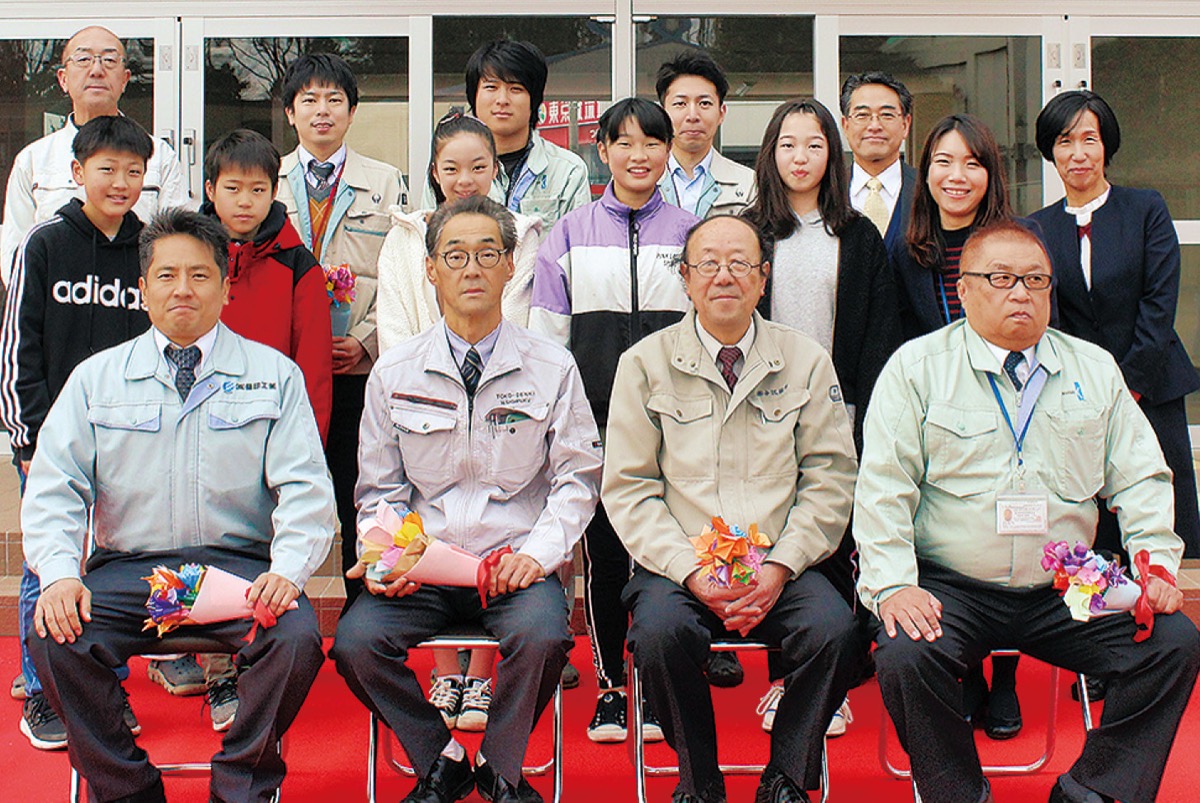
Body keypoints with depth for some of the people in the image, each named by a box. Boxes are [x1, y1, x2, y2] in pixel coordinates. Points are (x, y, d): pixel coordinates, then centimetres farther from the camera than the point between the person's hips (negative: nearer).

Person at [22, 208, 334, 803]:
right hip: (127, 569, 2)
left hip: (239, 565, -1)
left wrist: (287, 570, -17)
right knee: (54, 637, -26)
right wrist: (58, 573, -11)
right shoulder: (95, 378, 14)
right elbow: (52, 490, 8)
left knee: (297, 637, -30)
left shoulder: (274, 374, 9)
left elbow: (305, 491, 2)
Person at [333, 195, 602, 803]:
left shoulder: (552, 368, 4)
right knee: (355, 641, -24)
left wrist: (538, 553, -10)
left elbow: (577, 479, 5)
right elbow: (379, 491, 12)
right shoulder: (394, 374, 7)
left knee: (541, 635, -32)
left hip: (515, 564, -1)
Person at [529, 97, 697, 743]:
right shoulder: (571, 234, 8)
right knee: (602, 547, 4)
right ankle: (609, 685, 16)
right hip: (593, 411, 1)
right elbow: (547, 330, 8)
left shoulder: (689, 231, 8)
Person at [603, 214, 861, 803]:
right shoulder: (645, 364, 6)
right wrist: (691, 571, -12)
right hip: (678, 562, -1)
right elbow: (627, 487, 2)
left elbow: (830, 479, 6)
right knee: (661, 633, -31)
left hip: (779, 564, 1)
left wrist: (780, 567, -9)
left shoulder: (807, 362, 9)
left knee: (834, 631, -27)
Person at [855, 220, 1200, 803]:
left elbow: (1140, 479, 13)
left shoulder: (1095, 370, 12)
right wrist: (892, 585, -17)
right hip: (949, 589, -3)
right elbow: (883, 487, -5)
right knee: (904, 656, -31)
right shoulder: (916, 367, 1)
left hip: (1065, 595, 3)